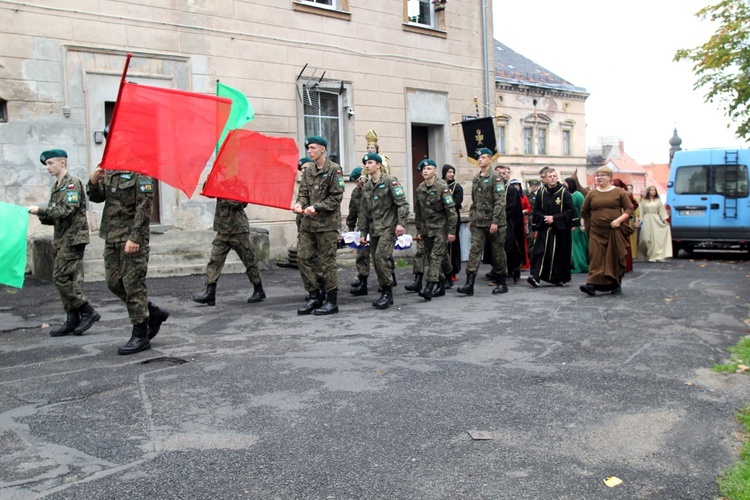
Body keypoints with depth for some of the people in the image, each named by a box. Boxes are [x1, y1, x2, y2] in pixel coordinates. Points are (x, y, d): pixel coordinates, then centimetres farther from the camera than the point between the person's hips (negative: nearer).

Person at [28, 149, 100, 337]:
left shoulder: (72, 183, -8)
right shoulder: (57, 187, 19)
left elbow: (66, 210, -20)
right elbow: (55, 216, 19)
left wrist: (40, 210, -16)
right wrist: (42, 215, 0)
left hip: (73, 238, -9)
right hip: (62, 239, 9)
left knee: (62, 278, -13)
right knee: (65, 279, 8)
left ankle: (88, 312, -4)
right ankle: (72, 320, 12)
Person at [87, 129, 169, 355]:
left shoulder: (139, 170, -11)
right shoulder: (110, 169, 14)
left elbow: (144, 207, -16)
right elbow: (98, 197, 17)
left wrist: (135, 237, -21)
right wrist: (93, 182, -4)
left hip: (132, 236, -9)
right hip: (112, 235, 9)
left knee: (133, 284, -4)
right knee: (114, 282, 12)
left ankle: (140, 335, 6)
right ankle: (153, 312, 26)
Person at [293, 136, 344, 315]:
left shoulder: (334, 170, -5)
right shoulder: (308, 171, 14)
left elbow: (336, 198, -9)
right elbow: (303, 193, 13)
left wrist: (316, 207, -18)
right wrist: (300, 204, -9)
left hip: (327, 223, -6)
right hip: (308, 222, 7)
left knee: (326, 261, -2)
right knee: (303, 257, 4)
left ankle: (332, 301, 8)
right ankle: (314, 297, 16)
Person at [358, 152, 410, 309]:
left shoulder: (390, 181, -4)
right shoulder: (366, 187, 15)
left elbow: (402, 203, -11)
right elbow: (364, 212, 18)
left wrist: (401, 223, -21)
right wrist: (363, 233, 16)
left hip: (388, 227, -7)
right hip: (374, 230, 7)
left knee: (381, 256, -19)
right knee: (376, 261, 5)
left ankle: (387, 292, -7)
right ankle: (385, 295, 15)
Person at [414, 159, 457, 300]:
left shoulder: (442, 187, -11)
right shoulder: (420, 189, 7)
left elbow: (451, 210, -13)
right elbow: (417, 211, 16)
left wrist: (451, 231, -15)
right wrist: (419, 230, 15)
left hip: (441, 227, -6)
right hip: (427, 228, 7)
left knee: (436, 256, -13)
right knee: (430, 257, 8)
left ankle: (430, 286, -17)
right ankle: (441, 285, 20)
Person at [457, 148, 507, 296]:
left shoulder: (495, 177, -8)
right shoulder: (476, 179, 13)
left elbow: (500, 201, -14)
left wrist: (495, 221, -20)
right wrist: (471, 219, 13)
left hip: (494, 222, -6)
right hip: (478, 223, 6)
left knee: (498, 252, 5)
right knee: (475, 250, -4)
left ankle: (502, 284, 16)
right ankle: (469, 284, -7)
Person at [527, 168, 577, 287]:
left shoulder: (564, 193, -3)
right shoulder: (541, 193, 4)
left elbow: (570, 210, -6)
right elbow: (536, 211, 7)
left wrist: (554, 218, -14)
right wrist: (544, 218, -13)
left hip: (560, 228, -1)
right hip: (545, 228, 1)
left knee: (561, 253, 5)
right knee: (541, 252, -11)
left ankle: (562, 279, 19)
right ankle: (535, 276, -19)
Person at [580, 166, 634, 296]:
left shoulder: (619, 192, 3)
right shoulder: (592, 193, 9)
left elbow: (629, 209, 0)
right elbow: (584, 212, 19)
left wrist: (619, 220, -13)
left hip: (615, 232, -1)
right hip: (596, 232, 2)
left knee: (615, 258, 3)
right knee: (596, 258, -8)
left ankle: (616, 285, 15)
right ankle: (592, 285, -15)